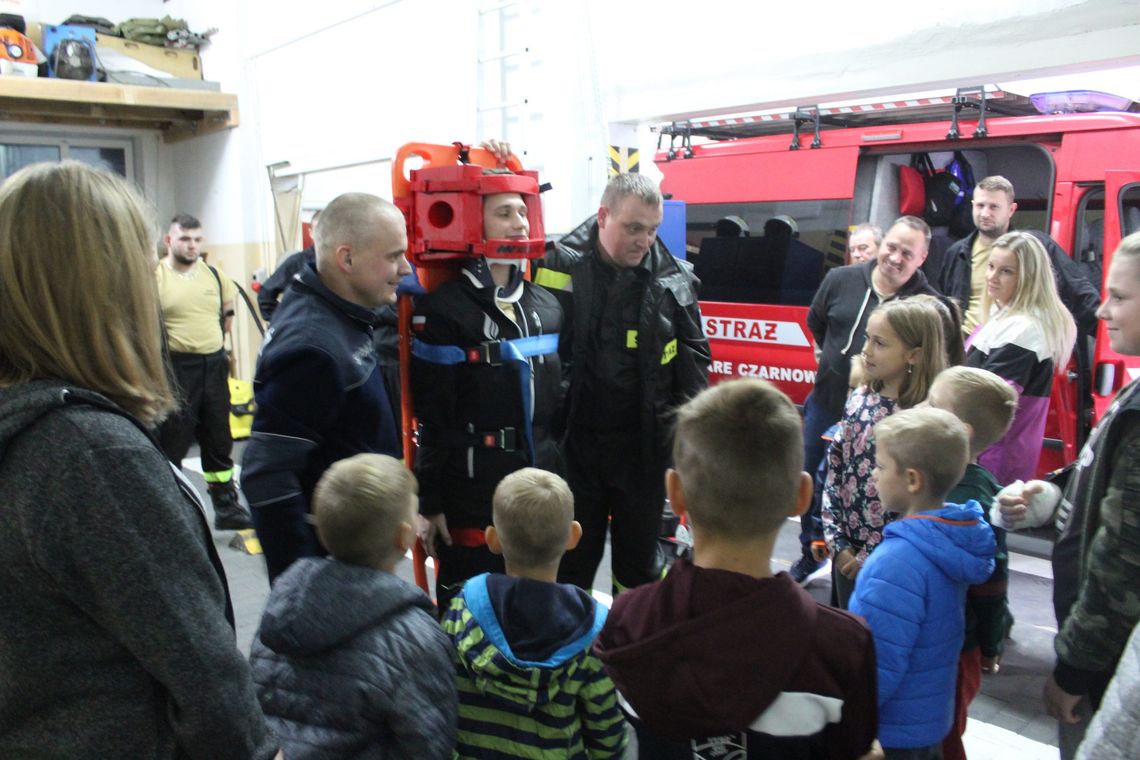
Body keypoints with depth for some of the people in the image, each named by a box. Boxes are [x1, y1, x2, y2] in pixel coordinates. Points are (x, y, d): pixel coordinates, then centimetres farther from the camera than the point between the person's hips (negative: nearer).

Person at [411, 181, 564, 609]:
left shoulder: (546, 306, 10)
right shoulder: (443, 311, -10)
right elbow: (432, 419, -12)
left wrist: (560, 476, 16)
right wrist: (430, 504, -11)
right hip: (472, 496, -6)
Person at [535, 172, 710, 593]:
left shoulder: (674, 278, -2)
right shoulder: (559, 266, -10)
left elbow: (694, 354, 7)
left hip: (645, 446, 2)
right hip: (575, 443, -2)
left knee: (639, 558, 18)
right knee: (572, 559, 13)